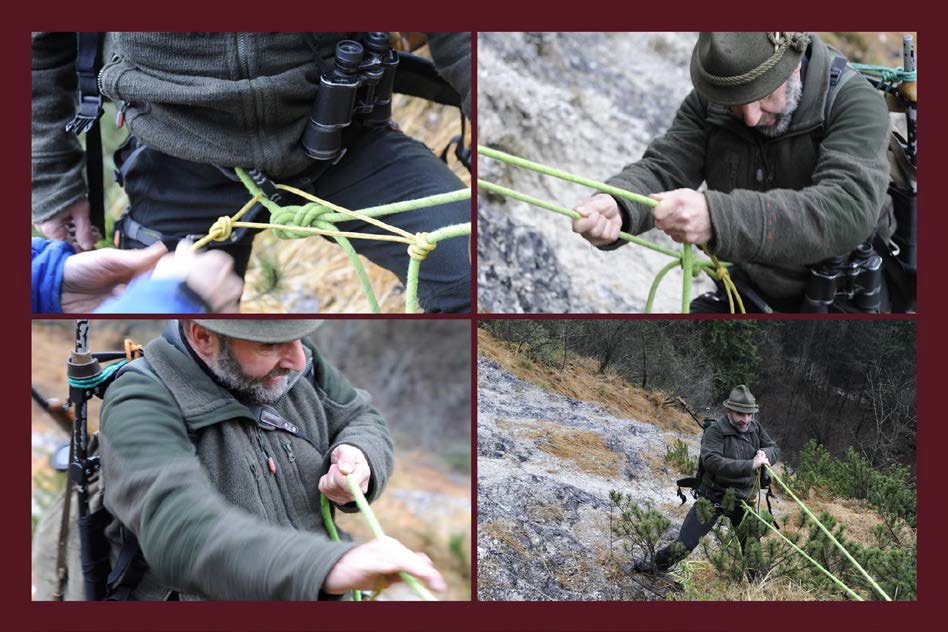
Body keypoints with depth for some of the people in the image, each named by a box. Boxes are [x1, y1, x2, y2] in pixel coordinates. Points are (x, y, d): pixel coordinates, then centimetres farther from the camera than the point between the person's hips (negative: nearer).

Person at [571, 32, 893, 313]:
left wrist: (718, 217, -48)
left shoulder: (855, 102, -21)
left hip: (840, 302, -4)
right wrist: (614, 208, -40)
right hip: (747, 295, 4)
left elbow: (849, 212, -36)